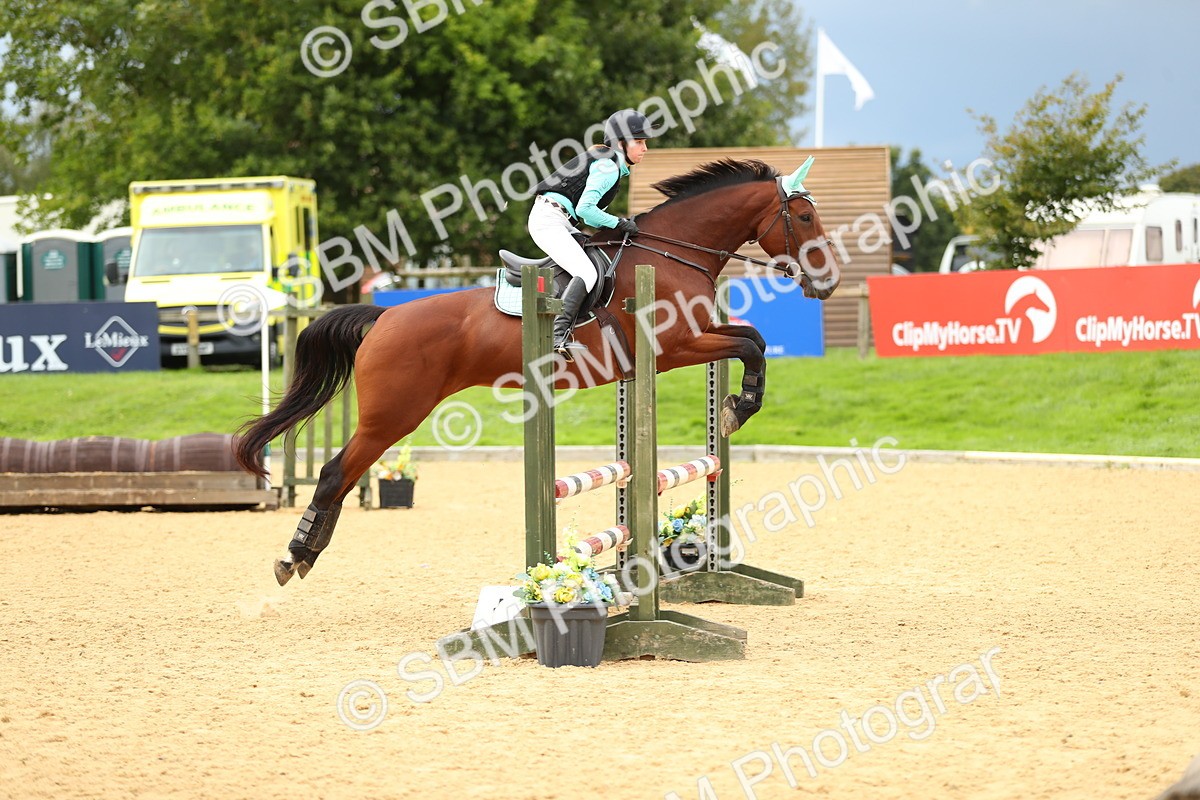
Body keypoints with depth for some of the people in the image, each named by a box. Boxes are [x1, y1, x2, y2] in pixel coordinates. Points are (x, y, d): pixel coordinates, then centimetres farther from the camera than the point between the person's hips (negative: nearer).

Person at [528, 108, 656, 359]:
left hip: (559, 223, 11)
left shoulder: (610, 165, 19)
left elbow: (587, 215, 20)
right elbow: (585, 209, -21)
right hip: (549, 221, -11)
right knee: (587, 273, -24)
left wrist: (615, 224, 7)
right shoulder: (607, 167, -12)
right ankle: (559, 336, -37)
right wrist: (617, 223, -11)